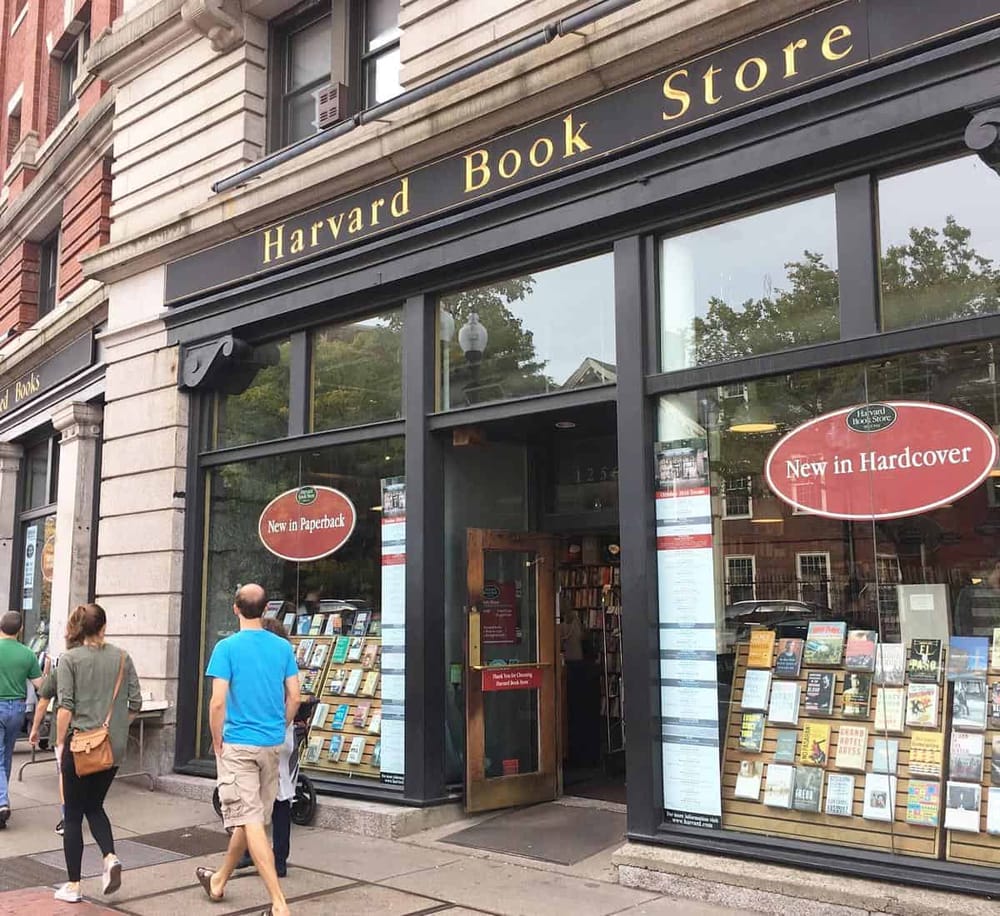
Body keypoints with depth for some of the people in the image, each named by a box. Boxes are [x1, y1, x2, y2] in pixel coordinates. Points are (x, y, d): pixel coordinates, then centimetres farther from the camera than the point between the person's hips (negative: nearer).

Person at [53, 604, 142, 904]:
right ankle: (110, 857, 0)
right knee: (95, 806, 21)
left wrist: (60, 743, -3)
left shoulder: (69, 659, -7)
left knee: (73, 814, 9)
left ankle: (73, 885, 14)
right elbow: (135, 704, 2)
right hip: (114, 747, 3)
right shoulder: (122, 658, 2)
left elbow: (65, 707, -12)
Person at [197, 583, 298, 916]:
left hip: (238, 745, -5)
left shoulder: (227, 647, -10)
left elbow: (218, 702, -14)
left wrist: (217, 743, -2)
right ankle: (219, 881, 39)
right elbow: (294, 697, 2)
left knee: (250, 822, -3)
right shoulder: (283, 647, 2)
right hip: (272, 745, 5)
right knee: (249, 817, 18)